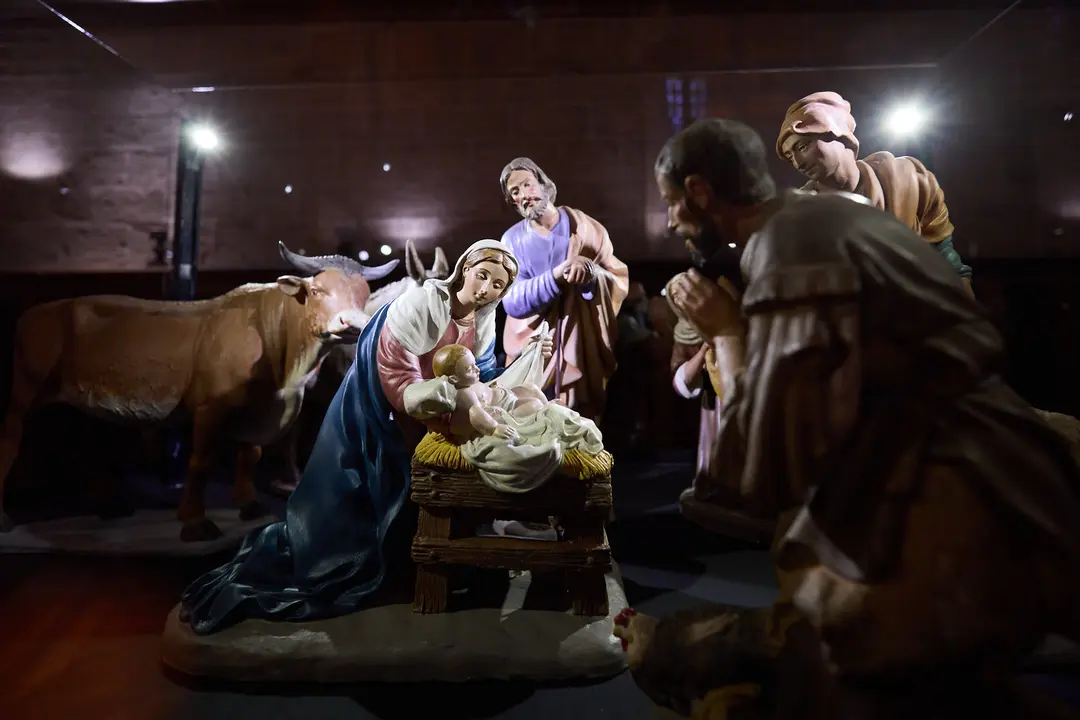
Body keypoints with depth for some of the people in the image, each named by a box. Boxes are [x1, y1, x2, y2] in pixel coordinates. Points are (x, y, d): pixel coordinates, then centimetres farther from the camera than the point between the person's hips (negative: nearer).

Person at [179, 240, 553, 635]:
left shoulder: (484, 320, 2)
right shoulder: (421, 302, -22)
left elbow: (485, 379, 3)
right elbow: (397, 379, -28)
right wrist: (454, 424, -33)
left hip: (421, 429, 7)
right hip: (373, 419, -7)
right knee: (343, 514, -2)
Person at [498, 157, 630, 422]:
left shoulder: (585, 227, 0)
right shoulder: (512, 239, 2)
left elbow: (621, 281, 0)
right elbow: (512, 302, -10)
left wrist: (591, 272, -21)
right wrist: (557, 276, -24)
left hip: (583, 348, -1)